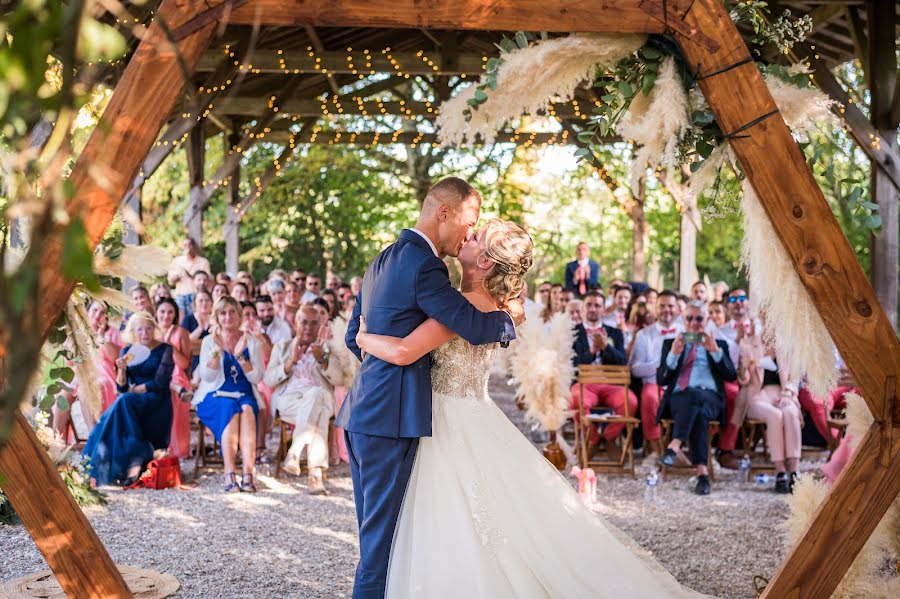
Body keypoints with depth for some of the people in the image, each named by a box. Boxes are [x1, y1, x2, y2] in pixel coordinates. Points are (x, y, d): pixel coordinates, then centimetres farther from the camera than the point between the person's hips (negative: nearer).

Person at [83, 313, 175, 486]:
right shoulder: (127, 351, 12)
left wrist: (133, 390, -5)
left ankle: (135, 461, -32)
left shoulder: (165, 350, 1)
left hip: (156, 402, -4)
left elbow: (159, 383, -8)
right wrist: (121, 369, -12)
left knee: (124, 402, -32)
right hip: (132, 401, 4)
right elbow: (121, 388, 6)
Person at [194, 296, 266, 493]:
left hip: (245, 395, 1)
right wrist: (217, 350, -14)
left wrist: (240, 355, -13)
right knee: (230, 409, -34)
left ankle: (248, 474, -42)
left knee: (247, 410, -34)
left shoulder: (251, 342, 10)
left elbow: (256, 378, 0)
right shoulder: (210, 341, 9)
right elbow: (207, 376, -3)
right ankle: (229, 475, -43)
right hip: (215, 396, -1)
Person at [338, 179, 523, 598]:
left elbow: (354, 336, 24)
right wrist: (511, 315, 2)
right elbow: (475, 327, -17)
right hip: (390, 417, -10)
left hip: (362, 412, 10)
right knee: (382, 535, -2)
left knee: (374, 529, 17)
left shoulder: (383, 260, 17)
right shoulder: (424, 265, -14)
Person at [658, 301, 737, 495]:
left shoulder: (719, 344, 23)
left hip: (710, 398, 0)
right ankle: (702, 470, -45)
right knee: (698, 413, -37)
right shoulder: (670, 343, 22)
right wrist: (673, 354, -4)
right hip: (678, 398, 0)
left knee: (694, 394, -38)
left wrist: (716, 351, -5)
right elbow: (661, 380, 10)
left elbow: (731, 376, 7)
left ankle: (675, 444, -46)